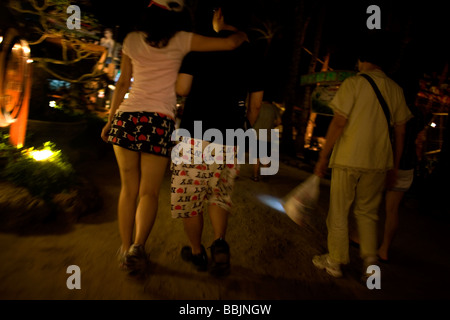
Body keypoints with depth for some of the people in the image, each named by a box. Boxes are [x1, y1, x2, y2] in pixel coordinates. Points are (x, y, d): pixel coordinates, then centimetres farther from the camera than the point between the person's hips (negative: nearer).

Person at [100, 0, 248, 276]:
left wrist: (110, 119, 22)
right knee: (149, 192, 5)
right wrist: (243, 35, 25)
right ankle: (137, 246, -11)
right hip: (159, 121, -3)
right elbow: (230, 43, 3)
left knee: (129, 189, 10)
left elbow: (123, 84, 15)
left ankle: (126, 249, 15)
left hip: (127, 117, 3)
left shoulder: (132, 40, 12)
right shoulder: (180, 41, 4)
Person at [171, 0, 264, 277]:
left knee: (190, 196, 12)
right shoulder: (250, 53, 9)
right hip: (229, 141, 4)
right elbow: (256, 103, 12)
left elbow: (182, 89, -8)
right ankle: (220, 242, 0)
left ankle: (197, 253, 25)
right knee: (220, 196, 20)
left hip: (195, 135, -3)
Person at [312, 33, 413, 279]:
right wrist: (394, 166, 17)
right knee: (368, 212, 20)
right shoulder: (396, 89, 9)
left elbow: (339, 123, -11)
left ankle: (335, 262, 20)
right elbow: (400, 132, 9)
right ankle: (370, 257, 12)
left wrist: (323, 157, -5)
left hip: (348, 159, -4)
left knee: (339, 213, 9)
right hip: (378, 162, 5)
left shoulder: (353, 83, -6)